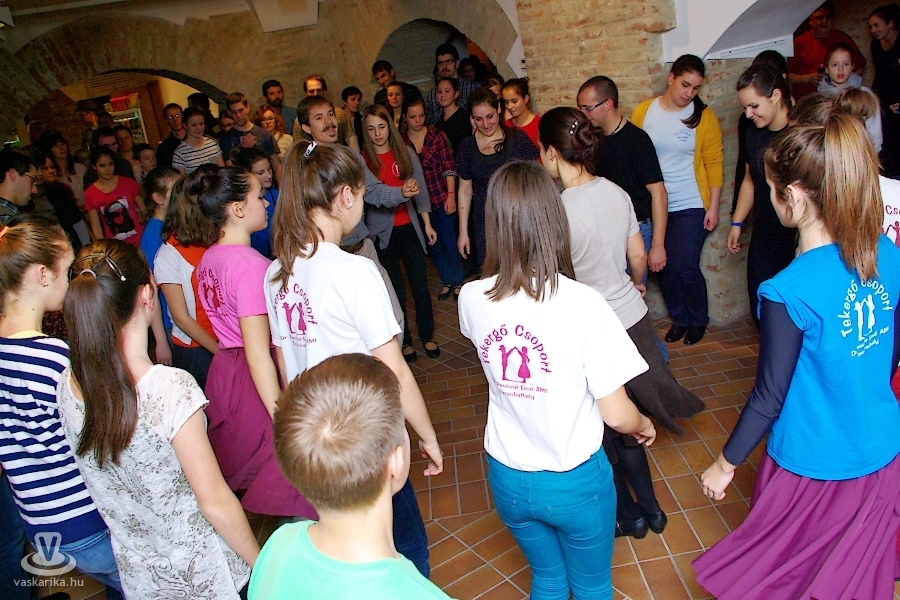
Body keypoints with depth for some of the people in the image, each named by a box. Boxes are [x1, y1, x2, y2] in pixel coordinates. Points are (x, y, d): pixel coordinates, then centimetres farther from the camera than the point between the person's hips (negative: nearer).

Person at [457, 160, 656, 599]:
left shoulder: (472, 299, -15)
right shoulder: (583, 303, -26)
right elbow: (616, 414, -17)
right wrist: (644, 427, 4)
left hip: (508, 480, 3)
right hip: (575, 481, -3)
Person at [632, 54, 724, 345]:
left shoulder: (704, 116, -4)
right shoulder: (643, 112, 0)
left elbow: (714, 163, -3)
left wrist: (713, 207, -7)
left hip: (691, 205, -2)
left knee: (686, 267, -6)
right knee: (664, 266, 6)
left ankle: (698, 319, 20)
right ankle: (679, 317, 28)